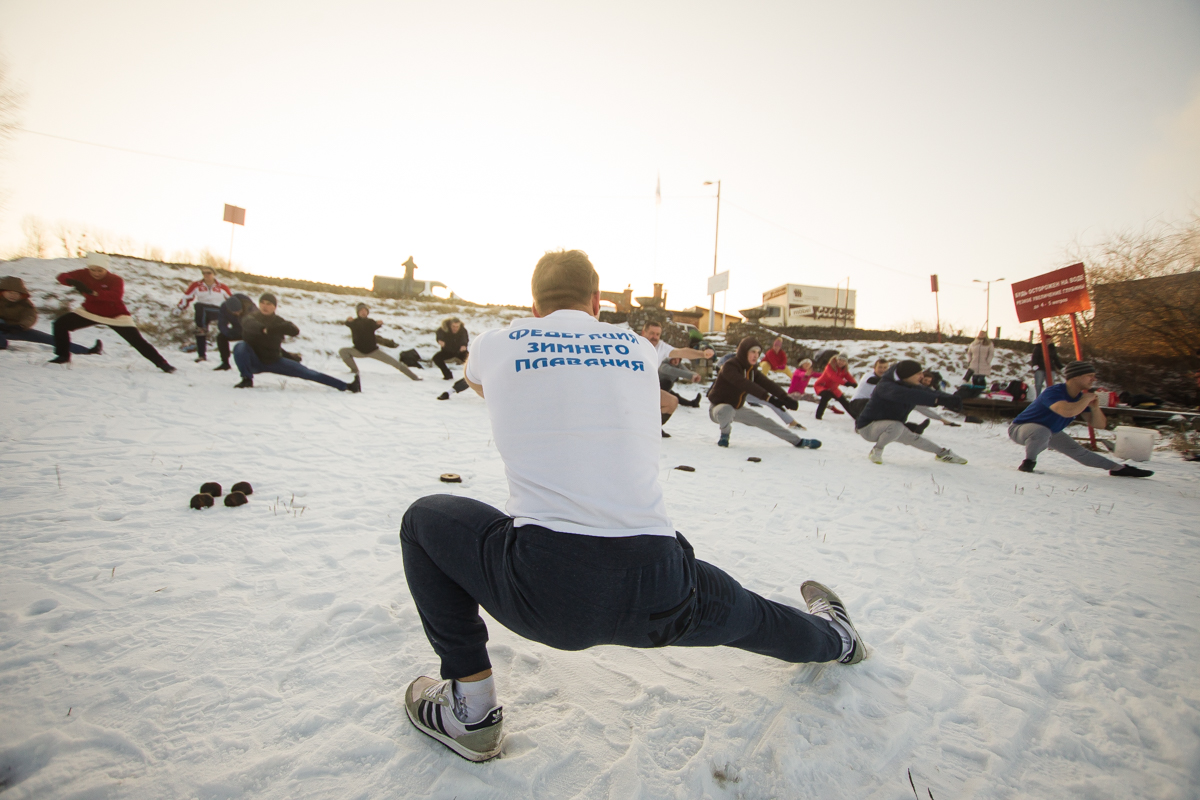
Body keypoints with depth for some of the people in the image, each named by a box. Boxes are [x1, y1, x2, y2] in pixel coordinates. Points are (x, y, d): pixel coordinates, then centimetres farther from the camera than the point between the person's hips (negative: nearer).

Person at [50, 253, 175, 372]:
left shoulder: (115, 280, -21)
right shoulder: (84, 275, -7)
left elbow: (117, 296, -39)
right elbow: (63, 277, -11)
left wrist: (92, 292, -50)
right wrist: (72, 281, -35)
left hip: (116, 316, -4)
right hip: (90, 312, 5)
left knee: (136, 340, -14)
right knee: (61, 324, -5)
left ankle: (161, 363, -7)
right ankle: (63, 355, 14)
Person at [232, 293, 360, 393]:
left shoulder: (278, 321, -3)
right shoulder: (251, 316, -6)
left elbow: (295, 331, -25)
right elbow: (249, 325, -34)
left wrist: (270, 328, -36)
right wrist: (263, 329, -55)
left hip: (274, 361, 1)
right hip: (254, 361, -1)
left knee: (306, 372, -9)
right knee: (241, 346, -33)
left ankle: (346, 386, -15)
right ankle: (247, 380, -19)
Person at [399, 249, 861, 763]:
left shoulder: (497, 344, 9)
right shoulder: (639, 348, 13)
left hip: (543, 587, -3)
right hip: (659, 593, 4)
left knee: (425, 519, 21)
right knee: (745, 613, 33)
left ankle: (470, 709, 21)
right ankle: (834, 635, 64)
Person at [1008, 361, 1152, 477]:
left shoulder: (1082, 397, -3)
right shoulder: (1053, 392, -30)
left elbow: (1099, 425, 3)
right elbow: (1067, 411, -51)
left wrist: (1094, 407, -17)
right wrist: (1086, 399, -31)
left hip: (1050, 431, 9)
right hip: (1020, 428, -8)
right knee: (1042, 432, -40)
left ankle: (1119, 468, 33)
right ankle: (1029, 462, -16)